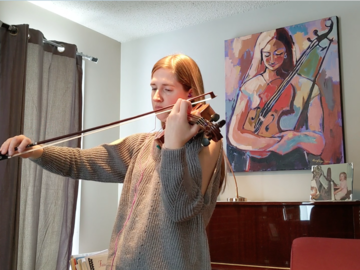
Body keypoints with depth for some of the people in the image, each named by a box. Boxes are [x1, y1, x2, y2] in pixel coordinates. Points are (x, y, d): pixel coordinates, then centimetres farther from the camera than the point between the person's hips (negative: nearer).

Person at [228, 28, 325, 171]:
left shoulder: (306, 88, 2)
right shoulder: (251, 87, 4)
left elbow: (318, 143, -2)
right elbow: (235, 134, -4)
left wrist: (297, 138, -22)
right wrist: (276, 142, -13)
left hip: (294, 164, 0)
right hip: (258, 164, 0)